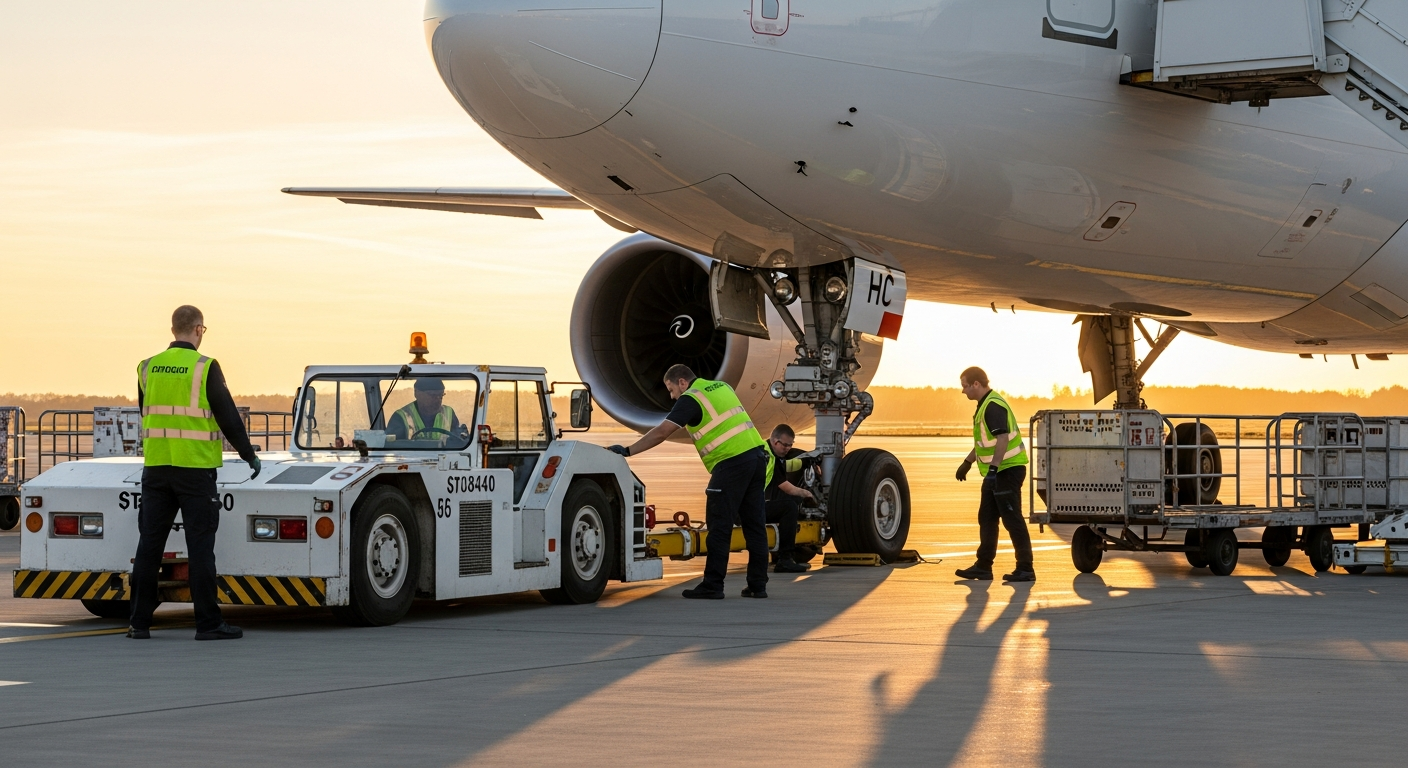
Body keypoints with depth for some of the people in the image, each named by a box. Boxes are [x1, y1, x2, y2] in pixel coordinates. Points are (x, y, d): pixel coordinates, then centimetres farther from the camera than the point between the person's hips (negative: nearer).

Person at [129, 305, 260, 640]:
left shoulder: (148, 368, 7)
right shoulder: (205, 368, -8)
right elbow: (228, 416, -6)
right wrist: (250, 455, 6)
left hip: (155, 467, 4)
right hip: (195, 467, -4)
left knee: (149, 544, 7)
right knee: (199, 546, -2)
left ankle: (139, 622, 9)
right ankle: (208, 622, -1)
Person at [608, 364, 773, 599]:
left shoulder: (691, 399, -4)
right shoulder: (722, 387, 20)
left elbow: (661, 433, -10)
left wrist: (628, 451, -6)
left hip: (732, 463, -8)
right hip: (757, 455, 8)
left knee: (720, 526, -4)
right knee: (753, 524, 9)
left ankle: (712, 586, -4)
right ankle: (758, 584, 9)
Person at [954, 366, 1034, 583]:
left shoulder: (993, 406, -18)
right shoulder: (985, 405, 15)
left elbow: (1002, 439, -29)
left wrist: (993, 468, -35)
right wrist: (967, 463, 30)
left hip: (1007, 470, -11)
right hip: (996, 472, 11)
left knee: (1012, 519, -8)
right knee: (986, 518, 13)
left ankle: (1025, 569, -5)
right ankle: (983, 567, 19)